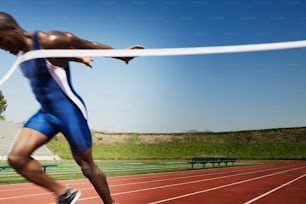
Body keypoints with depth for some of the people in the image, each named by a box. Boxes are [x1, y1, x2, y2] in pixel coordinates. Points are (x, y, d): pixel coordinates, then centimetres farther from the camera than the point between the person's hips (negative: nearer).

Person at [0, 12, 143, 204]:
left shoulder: (49, 42, -17)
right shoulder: (23, 53, 8)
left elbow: (88, 45, -8)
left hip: (69, 110, -8)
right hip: (45, 113, 8)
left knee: (86, 165, 3)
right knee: (16, 157, -8)